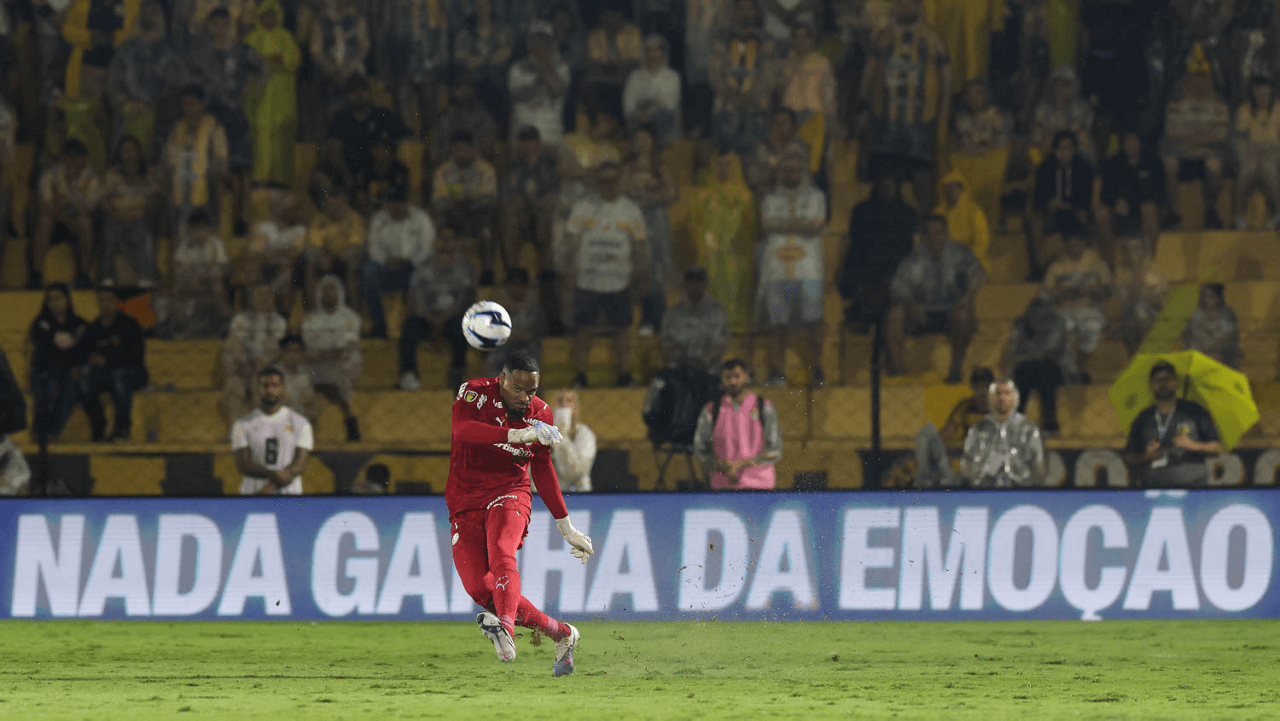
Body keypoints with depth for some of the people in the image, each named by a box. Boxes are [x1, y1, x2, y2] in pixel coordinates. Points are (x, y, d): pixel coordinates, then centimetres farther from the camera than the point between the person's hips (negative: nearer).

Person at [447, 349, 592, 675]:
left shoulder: (539, 413, 4)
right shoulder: (475, 393, -7)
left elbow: (543, 469, 18)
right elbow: (463, 430, -30)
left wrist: (566, 527, 21)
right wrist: (518, 435, -42)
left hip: (509, 494, 0)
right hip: (465, 502, 0)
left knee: (501, 552, -33)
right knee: (480, 589, -13)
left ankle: (505, 627, -58)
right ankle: (562, 635, 2)